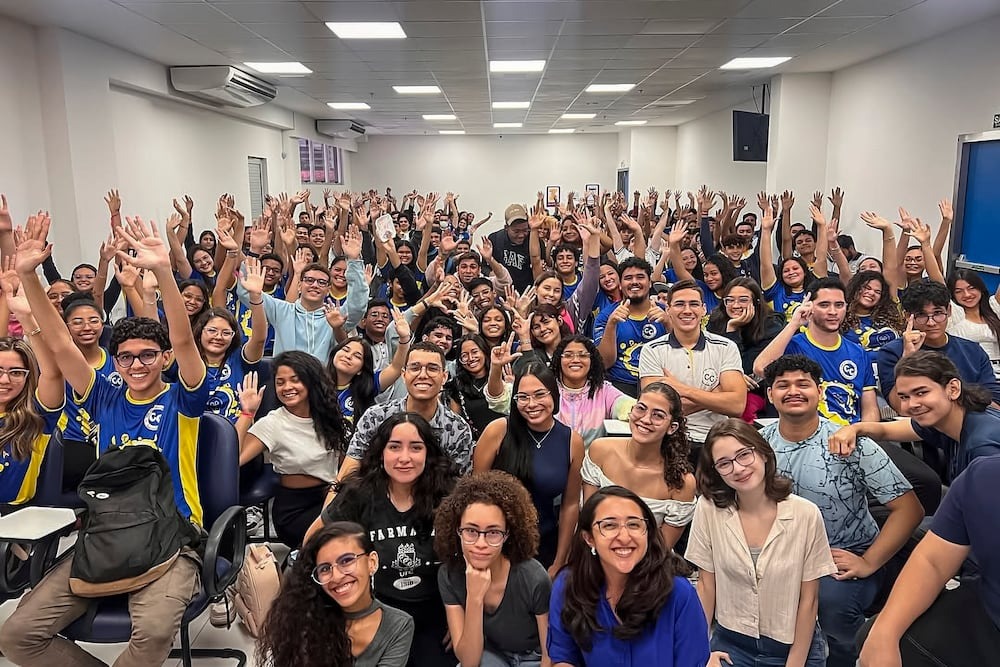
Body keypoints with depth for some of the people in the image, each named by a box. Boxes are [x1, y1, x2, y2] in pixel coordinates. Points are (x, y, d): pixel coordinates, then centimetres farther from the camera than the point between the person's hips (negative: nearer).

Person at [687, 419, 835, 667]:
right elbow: (706, 585, -3)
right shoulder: (709, 509, -11)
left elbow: (808, 599, -6)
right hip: (730, 644, 1)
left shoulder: (806, 515, -13)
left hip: (794, 646, -1)